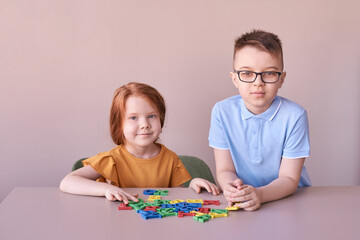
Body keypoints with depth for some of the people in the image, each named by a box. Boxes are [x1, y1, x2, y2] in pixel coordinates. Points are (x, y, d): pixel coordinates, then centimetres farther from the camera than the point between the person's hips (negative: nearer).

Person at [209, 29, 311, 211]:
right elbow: (225, 169, -4)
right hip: (240, 203, 2)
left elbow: (288, 179, -11)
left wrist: (259, 194, -30)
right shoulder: (222, 111, -4)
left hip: (289, 198, -1)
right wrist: (231, 188, -26)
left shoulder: (294, 116, -10)